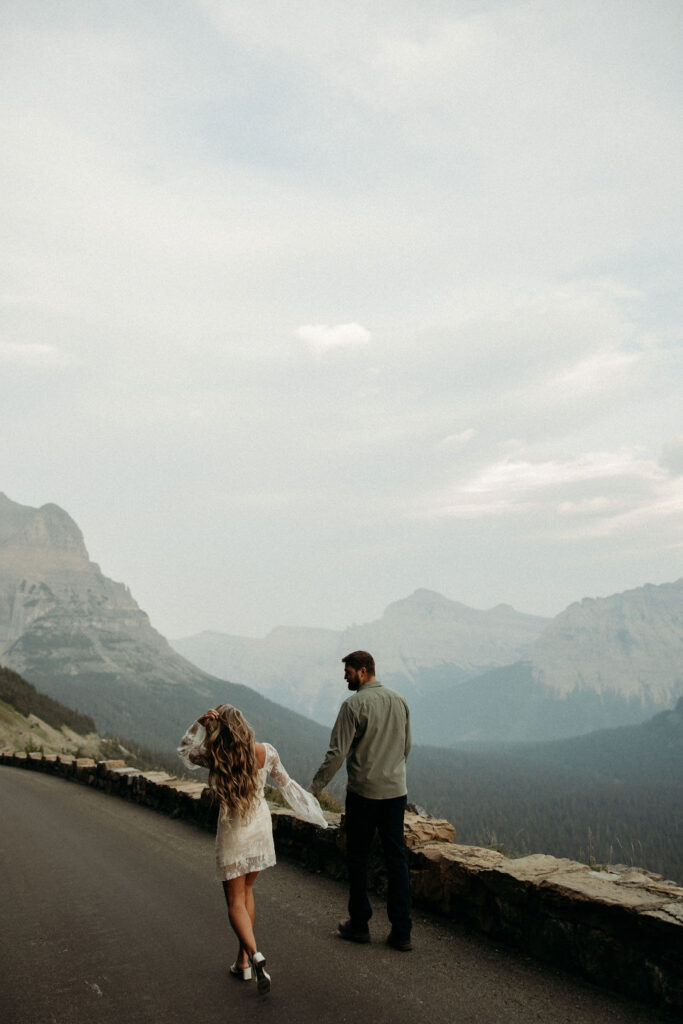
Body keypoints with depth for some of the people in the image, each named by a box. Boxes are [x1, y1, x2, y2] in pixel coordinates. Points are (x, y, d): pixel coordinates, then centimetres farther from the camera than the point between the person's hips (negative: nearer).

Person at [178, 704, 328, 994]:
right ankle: (243, 960, 26)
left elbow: (184, 751, 2)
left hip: (232, 831, -3)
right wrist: (312, 810, 15)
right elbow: (285, 784, 1)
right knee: (246, 889, 21)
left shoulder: (214, 758, -17)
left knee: (235, 901, 5)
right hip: (260, 826, 4)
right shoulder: (265, 753, -11)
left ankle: (255, 955, -17)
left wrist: (198, 725, -14)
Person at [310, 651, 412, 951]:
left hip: (363, 792, -5)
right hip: (396, 791, 5)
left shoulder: (354, 705, -13)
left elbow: (337, 753, -15)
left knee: (358, 857, 10)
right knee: (397, 858, 9)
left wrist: (313, 788, -9)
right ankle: (401, 932, 11)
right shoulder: (399, 701, 7)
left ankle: (359, 925, 20)